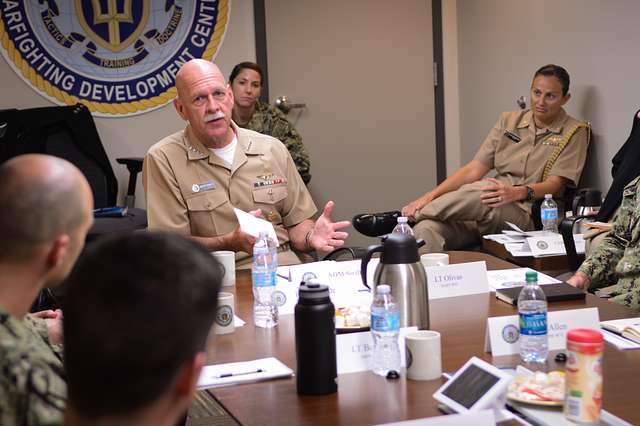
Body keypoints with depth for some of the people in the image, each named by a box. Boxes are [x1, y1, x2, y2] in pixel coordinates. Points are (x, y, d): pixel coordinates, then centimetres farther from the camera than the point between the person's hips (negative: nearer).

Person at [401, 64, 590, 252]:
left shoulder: (574, 133, 5)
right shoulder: (509, 121, 17)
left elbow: (554, 184, -7)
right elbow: (474, 169, 11)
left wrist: (518, 193, -28)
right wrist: (429, 197, -2)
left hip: (525, 215, -4)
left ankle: (411, 215, -15)